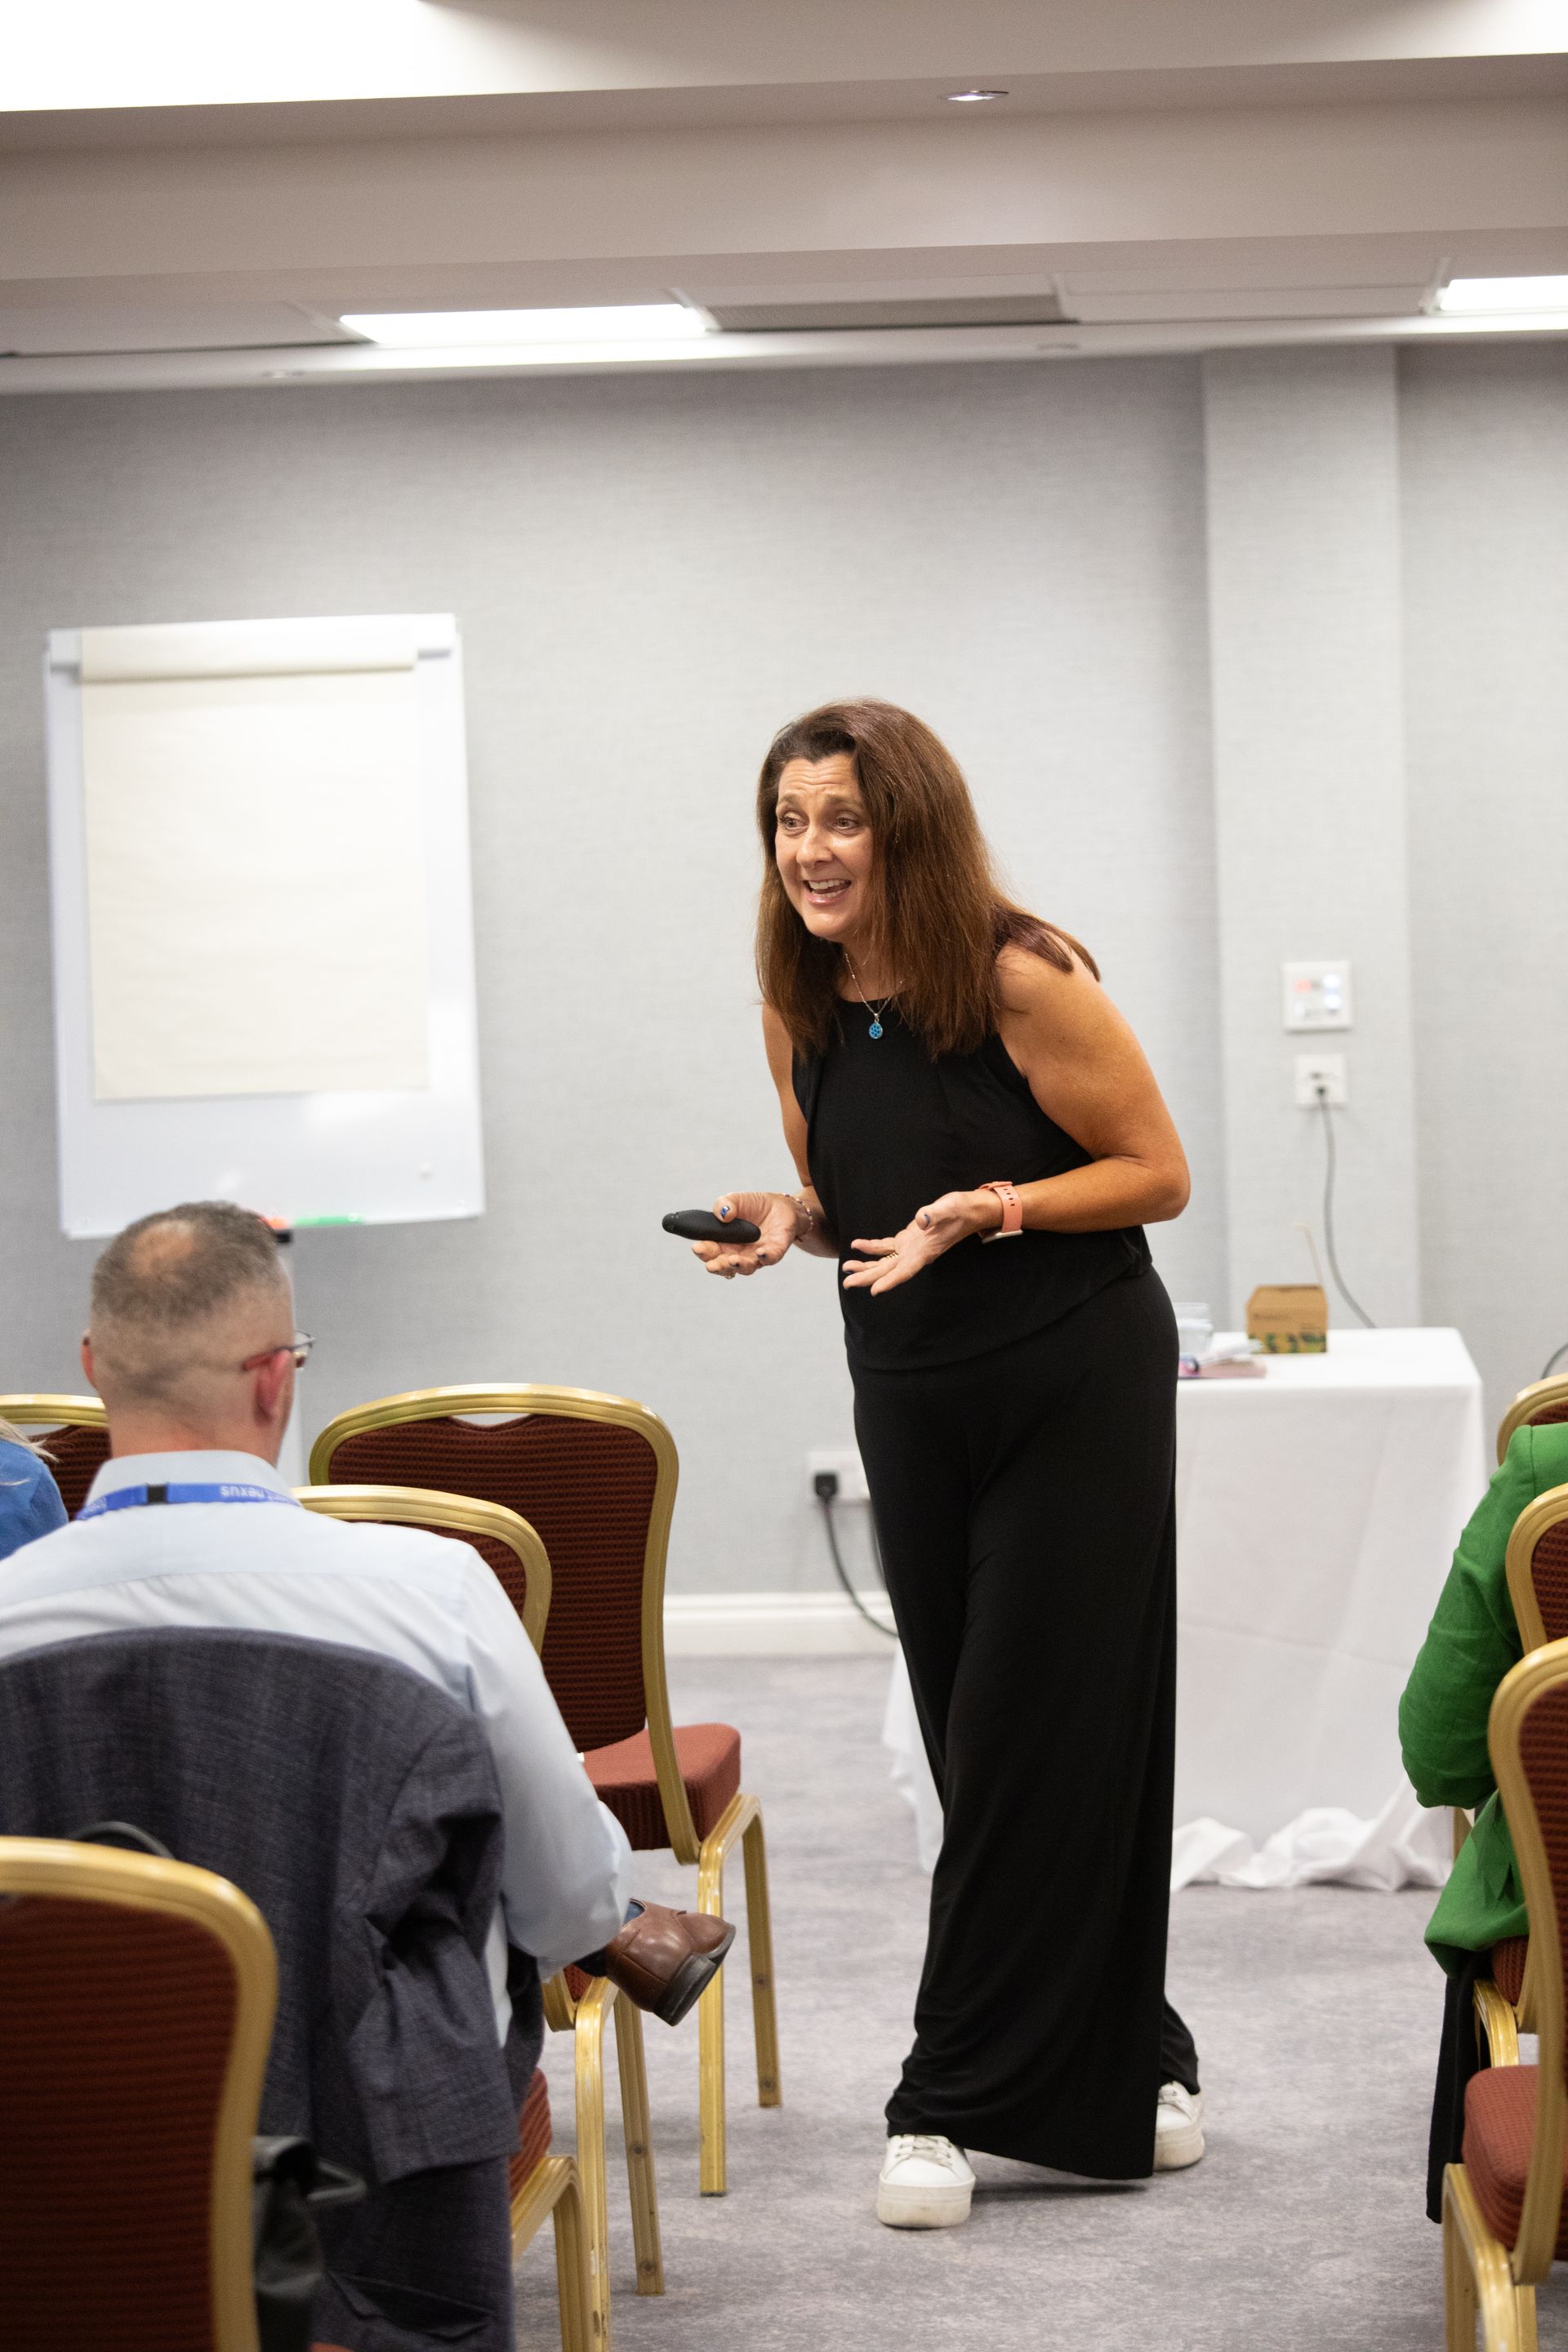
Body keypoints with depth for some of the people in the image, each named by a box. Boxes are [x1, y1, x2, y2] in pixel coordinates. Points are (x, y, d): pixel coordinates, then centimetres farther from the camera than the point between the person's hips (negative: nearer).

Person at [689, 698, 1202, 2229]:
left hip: (1080, 1391, -6)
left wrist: (992, 1210, -24)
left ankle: (959, 2102, 4)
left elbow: (1158, 1174, -10)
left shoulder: (1022, 981, -16)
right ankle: (1119, 2069, 22)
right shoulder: (798, 1007, 2)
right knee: (981, 1739, 8)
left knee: (1029, 1732, -4)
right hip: (912, 1399, 6)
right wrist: (782, 1221, -8)